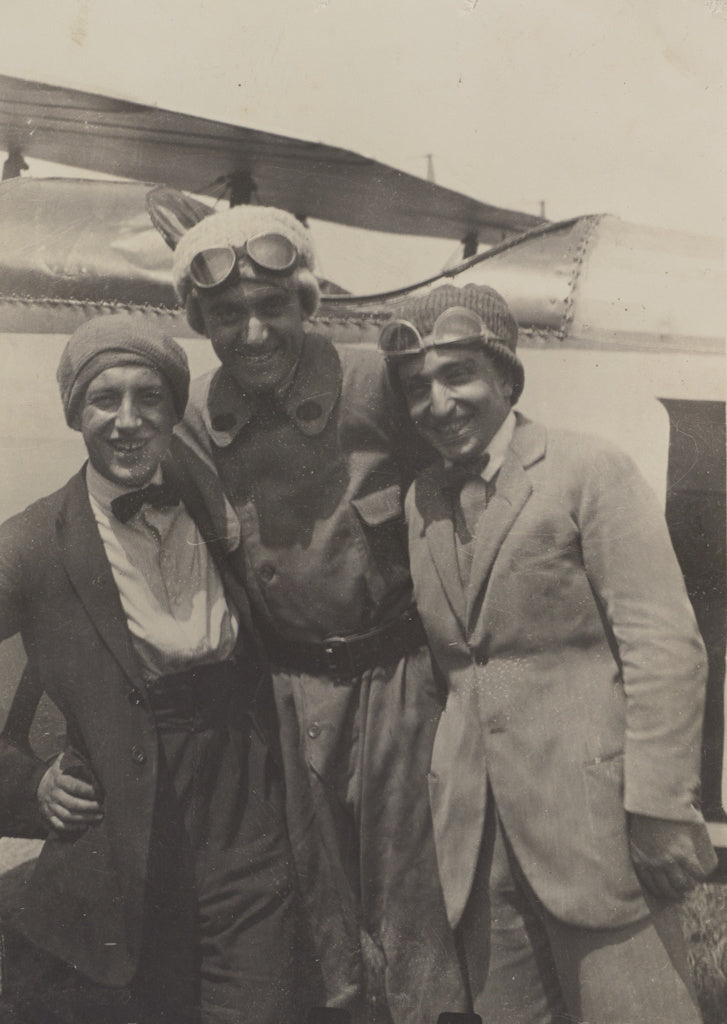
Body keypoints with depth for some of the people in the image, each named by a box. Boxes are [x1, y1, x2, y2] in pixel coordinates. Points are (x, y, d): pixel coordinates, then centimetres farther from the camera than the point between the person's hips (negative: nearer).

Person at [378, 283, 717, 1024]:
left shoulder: (590, 472, -6)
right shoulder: (419, 502, 11)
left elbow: (666, 648, -11)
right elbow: (443, 653, 12)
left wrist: (660, 806, -15)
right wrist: (447, 782, 9)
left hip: (593, 815, -5)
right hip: (478, 833, 5)